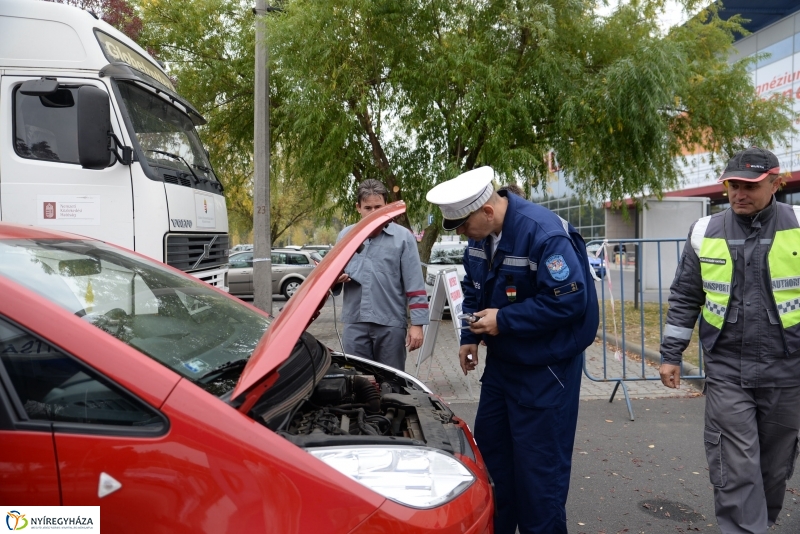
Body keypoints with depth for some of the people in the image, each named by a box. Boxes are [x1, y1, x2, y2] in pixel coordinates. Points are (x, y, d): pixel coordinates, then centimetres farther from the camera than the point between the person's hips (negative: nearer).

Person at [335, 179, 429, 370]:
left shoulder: (403, 237, -1)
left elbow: (415, 285, -3)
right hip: (355, 323, 3)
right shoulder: (345, 236, 9)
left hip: (391, 324, -2)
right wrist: (335, 277, -7)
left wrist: (417, 324, -9)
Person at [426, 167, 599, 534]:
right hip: (501, 361, 8)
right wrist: (469, 336, 2)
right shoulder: (480, 236, 1)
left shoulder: (545, 234, -24)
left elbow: (570, 300, -26)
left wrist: (503, 320, -23)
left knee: (538, 463, 3)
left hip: (545, 369, -8)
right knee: (490, 449, 18)